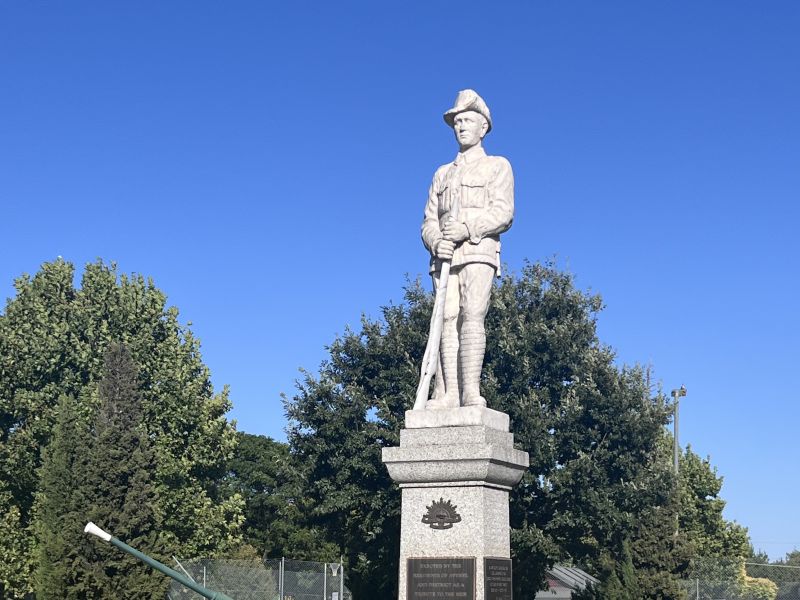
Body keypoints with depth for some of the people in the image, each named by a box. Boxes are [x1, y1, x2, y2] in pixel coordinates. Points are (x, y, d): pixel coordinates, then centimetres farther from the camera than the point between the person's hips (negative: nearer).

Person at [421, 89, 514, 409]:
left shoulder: (498, 166, 15)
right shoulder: (442, 173, 27)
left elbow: (503, 212, -1)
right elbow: (429, 221, 16)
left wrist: (467, 228, -16)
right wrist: (436, 242, -7)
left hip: (478, 253, -4)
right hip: (444, 257, 4)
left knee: (472, 315, -21)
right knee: (447, 320, -9)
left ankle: (471, 390, -26)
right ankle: (447, 393, -15)